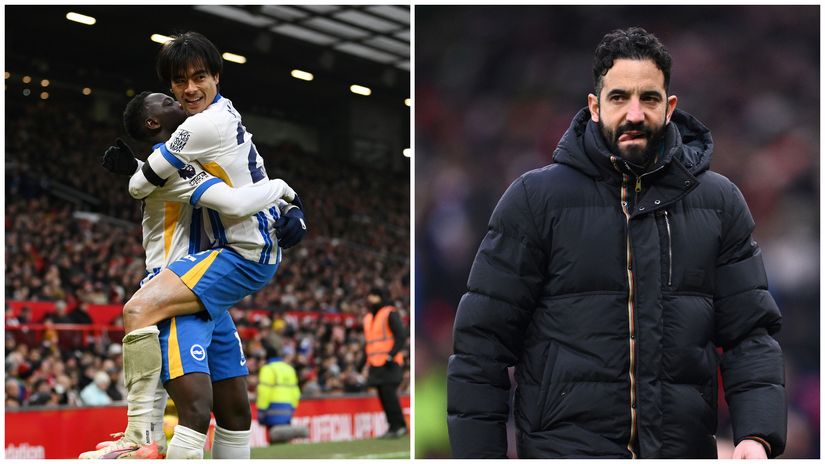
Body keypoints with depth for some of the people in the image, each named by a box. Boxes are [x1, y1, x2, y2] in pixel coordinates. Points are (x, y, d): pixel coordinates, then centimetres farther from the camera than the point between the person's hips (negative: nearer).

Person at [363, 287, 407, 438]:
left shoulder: (390, 314, -4)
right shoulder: (367, 318, 19)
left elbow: (401, 337, -11)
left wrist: (391, 355, -19)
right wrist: (367, 364, 21)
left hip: (389, 364, -8)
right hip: (375, 365, 8)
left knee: (389, 393, -13)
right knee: (383, 397, 4)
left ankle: (400, 426, -7)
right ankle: (393, 427, 8)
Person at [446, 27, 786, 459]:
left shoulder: (719, 202, 7)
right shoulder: (534, 198, -1)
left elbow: (750, 332, 5)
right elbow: (483, 342, -1)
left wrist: (757, 436, -11)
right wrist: (478, 455, -6)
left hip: (686, 445, 3)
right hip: (564, 445, -2)